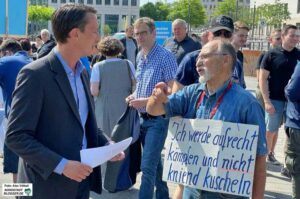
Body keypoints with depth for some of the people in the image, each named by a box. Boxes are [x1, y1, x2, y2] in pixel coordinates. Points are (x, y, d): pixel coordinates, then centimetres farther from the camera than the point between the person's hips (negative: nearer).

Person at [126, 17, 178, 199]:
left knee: (148, 166, -9)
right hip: (143, 117, 8)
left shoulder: (166, 57, -16)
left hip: (158, 118, -8)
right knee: (154, 162, 19)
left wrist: (146, 101, -23)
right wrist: (134, 95, 1)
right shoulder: (140, 56, 7)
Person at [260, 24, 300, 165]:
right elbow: (263, 78, -6)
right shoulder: (272, 55, -5)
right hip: (275, 100, -3)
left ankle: (271, 154, 28)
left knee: (275, 129, 14)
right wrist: (267, 101, -12)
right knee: (270, 130, 3)